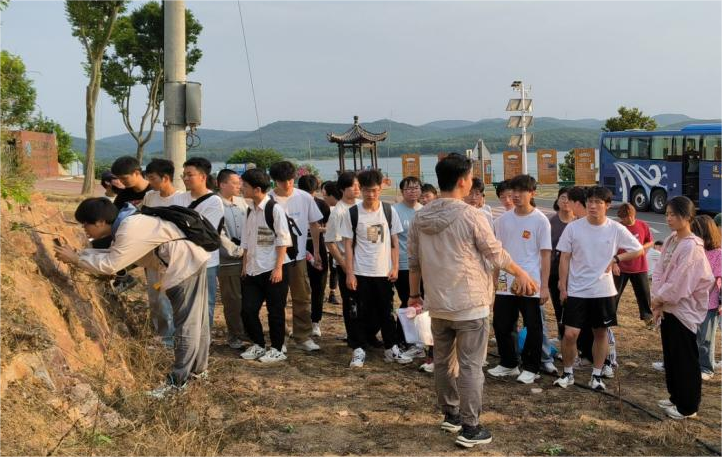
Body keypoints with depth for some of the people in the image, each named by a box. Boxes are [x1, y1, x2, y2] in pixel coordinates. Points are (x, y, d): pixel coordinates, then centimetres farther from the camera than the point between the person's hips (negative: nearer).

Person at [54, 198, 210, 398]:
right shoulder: (124, 225, 8)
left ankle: (177, 380, 3)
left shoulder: (130, 230, -24)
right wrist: (78, 253, 3)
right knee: (195, 320, 19)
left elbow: (110, 265, -22)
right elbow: (112, 255, 11)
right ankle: (198, 368, 31)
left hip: (186, 265, -10)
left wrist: (76, 259, -12)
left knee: (186, 324, -4)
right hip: (187, 263, 10)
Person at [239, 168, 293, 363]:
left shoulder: (275, 209, -12)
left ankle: (277, 349, 19)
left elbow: (283, 240, -12)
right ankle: (258, 345, 24)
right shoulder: (250, 210, 9)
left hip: (274, 269, -6)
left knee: (275, 311, 4)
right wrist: (245, 265, 13)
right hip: (254, 269, 7)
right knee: (247, 310, 5)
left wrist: (278, 268, -14)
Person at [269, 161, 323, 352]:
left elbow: (314, 225, 7)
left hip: (298, 256, 1)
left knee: (302, 298, 5)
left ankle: (303, 337, 15)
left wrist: (316, 252, 8)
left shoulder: (305, 198, -2)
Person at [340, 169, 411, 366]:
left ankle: (391, 349, 21)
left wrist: (395, 267, -2)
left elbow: (394, 242, 5)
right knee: (360, 313, 5)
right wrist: (349, 274, -7)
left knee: (387, 312, 10)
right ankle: (359, 350, 16)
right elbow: (348, 245, -3)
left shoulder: (389, 211, 1)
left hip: (384, 272, 2)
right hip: (361, 273, -2)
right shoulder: (352, 213, -5)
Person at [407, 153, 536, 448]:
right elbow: (496, 254, -5)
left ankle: (450, 414, 32)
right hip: (470, 304, -6)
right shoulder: (470, 216, -16)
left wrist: (414, 294, 22)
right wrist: (521, 274, 12)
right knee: (470, 366, 1)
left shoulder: (421, 217, 0)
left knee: (443, 361, 17)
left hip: (437, 304, 6)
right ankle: (469, 428, 6)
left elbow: (413, 261, 8)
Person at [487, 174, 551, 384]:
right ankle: (509, 364, 26)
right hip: (505, 284, 4)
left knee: (533, 328, 5)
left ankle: (531, 368, 19)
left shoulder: (540, 220, -7)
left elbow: (546, 254, -7)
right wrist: (494, 279, 8)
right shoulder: (503, 219, 5)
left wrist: (544, 286, -10)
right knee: (501, 325, 10)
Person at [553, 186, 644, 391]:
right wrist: (562, 286, -2)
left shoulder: (616, 229, -6)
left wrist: (616, 259, -4)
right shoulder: (573, 228, -7)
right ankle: (568, 373, 16)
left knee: (601, 333, 11)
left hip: (603, 291, 1)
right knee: (570, 333, -5)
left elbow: (638, 250, 6)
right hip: (576, 291, -1)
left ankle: (596, 375, 26)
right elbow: (565, 258, -1)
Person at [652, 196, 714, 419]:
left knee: (686, 360, 4)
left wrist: (658, 299, -10)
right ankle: (676, 397, 34)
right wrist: (657, 301, -5)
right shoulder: (670, 241, 5)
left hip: (684, 310, -8)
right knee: (670, 356, 19)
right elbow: (659, 272, 5)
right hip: (667, 308, 8)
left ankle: (688, 407, 17)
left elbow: (679, 283, -21)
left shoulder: (691, 247, -20)